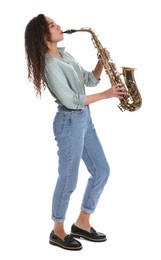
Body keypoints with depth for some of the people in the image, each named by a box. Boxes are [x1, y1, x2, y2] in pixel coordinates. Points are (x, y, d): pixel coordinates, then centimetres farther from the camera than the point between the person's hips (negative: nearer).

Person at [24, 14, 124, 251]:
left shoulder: (65, 55, 11)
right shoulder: (50, 65, -17)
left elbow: (90, 80, 14)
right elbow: (71, 100, -22)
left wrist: (101, 62, -3)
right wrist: (106, 94, -14)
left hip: (84, 118, 9)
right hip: (69, 122, -9)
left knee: (101, 171, 12)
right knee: (68, 180, 1)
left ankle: (82, 224, 24)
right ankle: (58, 233, 20)